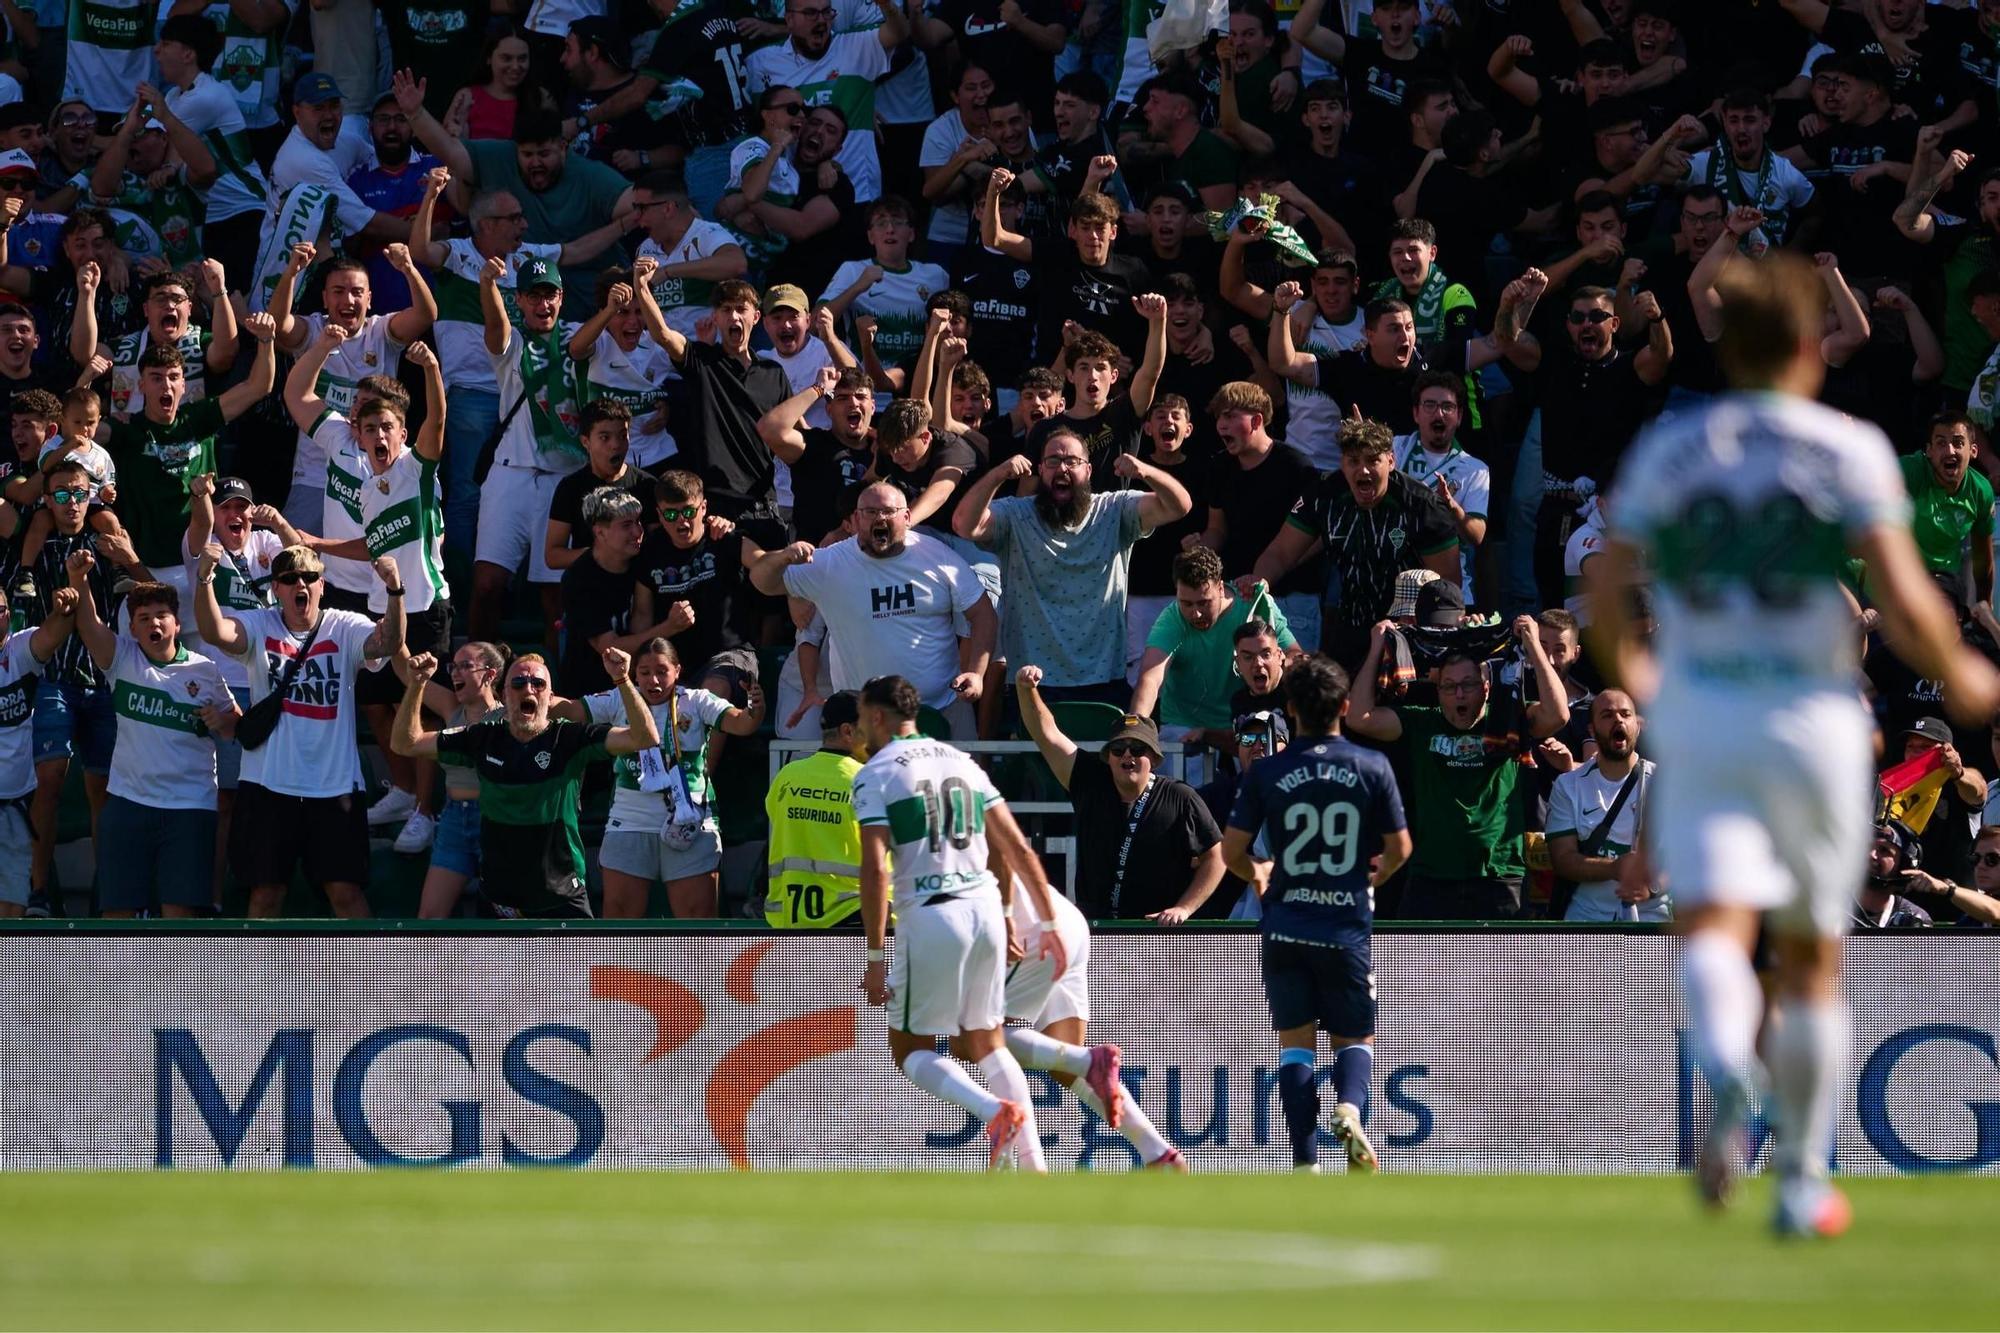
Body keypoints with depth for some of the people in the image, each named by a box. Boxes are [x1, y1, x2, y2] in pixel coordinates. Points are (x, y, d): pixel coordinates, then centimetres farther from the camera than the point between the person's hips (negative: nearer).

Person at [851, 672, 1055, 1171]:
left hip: (929, 915, -6)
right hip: (986, 906, 6)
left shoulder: (874, 774, -3)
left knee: (910, 1050, 6)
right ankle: (1035, 1165, 6)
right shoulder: (961, 762, 15)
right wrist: (1050, 924, 19)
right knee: (987, 1043, 17)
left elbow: (876, 871, -13)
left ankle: (995, 1110, -20)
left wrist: (876, 956, -10)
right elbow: (1018, 850, 14)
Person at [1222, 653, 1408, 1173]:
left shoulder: (1267, 773, -4)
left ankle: (1306, 1160, -2)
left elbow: (1232, 850, -1)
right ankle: (1349, 1106, -20)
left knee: (1295, 1041, 9)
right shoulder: (1372, 767, -3)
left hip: (1286, 926, 0)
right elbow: (1399, 847, 3)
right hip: (1347, 926, 0)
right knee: (1356, 1037, 13)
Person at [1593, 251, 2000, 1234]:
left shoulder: (1663, 450, 6)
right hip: (1811, 713, -1)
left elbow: (1606, 599, 6)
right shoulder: (1848, 451, -2)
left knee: (1712, 928, -12)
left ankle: (1723, 1074, -46)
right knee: (1811, 954, 14)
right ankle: (1802, 1180, 20)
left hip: (1694, 712, 1)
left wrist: (1631, 673, 27)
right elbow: (1904, 605, -10)